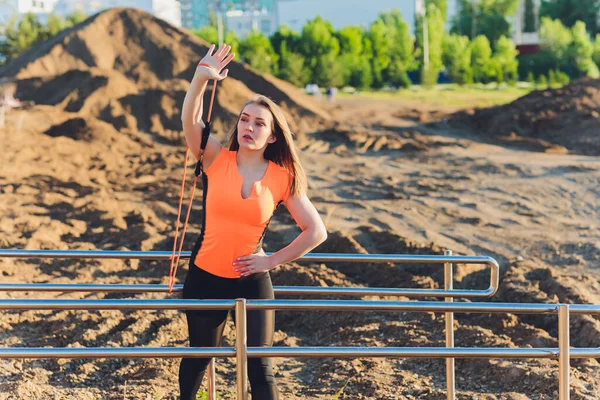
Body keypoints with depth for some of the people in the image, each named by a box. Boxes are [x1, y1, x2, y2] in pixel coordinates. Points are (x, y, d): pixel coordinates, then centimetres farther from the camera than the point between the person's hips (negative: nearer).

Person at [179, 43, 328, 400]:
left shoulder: (282, 178, -7)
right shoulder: (217, 159, -7)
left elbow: (317, 231, -4)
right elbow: (190, 119, -25)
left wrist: (273, 261, -6)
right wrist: (202, 78, -41)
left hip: (252, 282, -1)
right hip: (205, 277, 1)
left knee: (260, 368, 0)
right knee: (199, 356, 20)